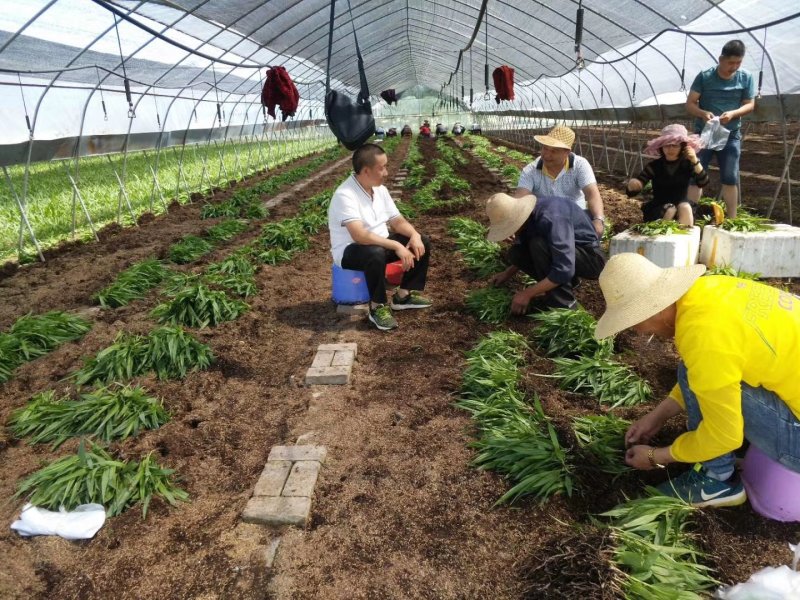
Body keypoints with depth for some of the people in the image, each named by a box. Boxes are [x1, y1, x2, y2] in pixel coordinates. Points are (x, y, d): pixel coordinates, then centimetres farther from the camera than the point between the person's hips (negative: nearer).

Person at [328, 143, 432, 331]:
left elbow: (397, 220, 7)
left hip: (381, 244, 8)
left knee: (422, 242, -1)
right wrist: (396, 246, -36)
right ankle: (377, 307, -19)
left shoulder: (380, 190, 2)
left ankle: (404, 294, 6)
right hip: (350, 251, -8)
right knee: (377, 254, -40)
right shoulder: (345, 195, -25)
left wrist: (414, 234, -15)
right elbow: (359, 235, -35)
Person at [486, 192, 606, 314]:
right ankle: (567, 281, 3)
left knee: (538, 245, -30)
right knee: (515, 253, -8)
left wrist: (527, 294, -29)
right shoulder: (526, 212, -6)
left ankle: (562, 302, -17)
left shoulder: (551, 218, -32)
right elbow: (525, 251, 14)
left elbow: (564, 270, -35)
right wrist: (508, 273, 5)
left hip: (591, 258, -8)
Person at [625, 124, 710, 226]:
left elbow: (703, 182, -22)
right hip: (658, 209, -1)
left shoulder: (687, 164, -5)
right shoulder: (654, 166, -10)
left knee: (685, 207, -30)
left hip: (683, 206, 2)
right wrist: (632, 185, -43)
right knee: (670, 211, -32)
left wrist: (695, 161, -33)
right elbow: (631, 191, -18)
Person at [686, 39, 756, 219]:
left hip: (731, 136, 2)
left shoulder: (746, 78, 0)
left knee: (730, 179, 3)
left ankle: (731, 220, 11)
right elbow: (689, 104, -5)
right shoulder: (704, 77, -6)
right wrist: (702, 113, -26)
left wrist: (733, 113, -19)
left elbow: (750, 105, 2)